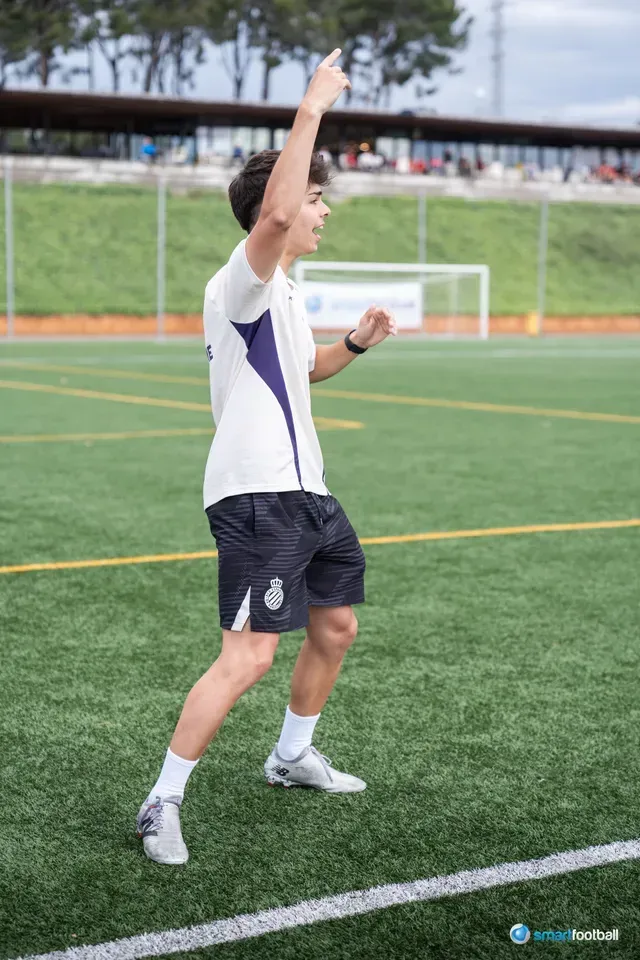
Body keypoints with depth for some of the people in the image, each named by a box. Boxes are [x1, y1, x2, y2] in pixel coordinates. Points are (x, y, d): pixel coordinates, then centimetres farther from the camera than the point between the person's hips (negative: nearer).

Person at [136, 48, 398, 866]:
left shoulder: (282, 293, 17)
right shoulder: (242, 283, -14)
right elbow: (274, 213, -36)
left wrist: (355, 344, 16)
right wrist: (311, 108, -30)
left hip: (302, 492, 10)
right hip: (257, 498, -10)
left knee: (335, 627, 20)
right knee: (249, 656, -16)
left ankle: (292, 756, 40)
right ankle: (162, 804, -5)